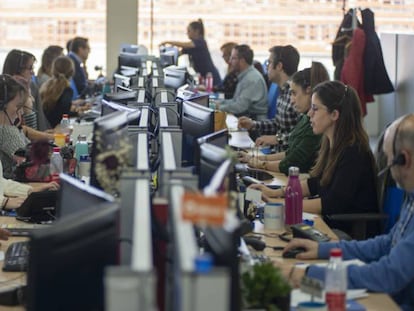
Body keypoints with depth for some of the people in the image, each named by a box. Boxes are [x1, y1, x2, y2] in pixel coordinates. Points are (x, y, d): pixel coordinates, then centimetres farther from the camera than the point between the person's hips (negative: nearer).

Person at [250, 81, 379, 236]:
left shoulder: (353, 152, -20)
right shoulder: (331, 144, 7)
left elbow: (332, 204, -23)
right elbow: (316, 183, 18)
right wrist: (276, 193, 7)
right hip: (331, 223, 8)